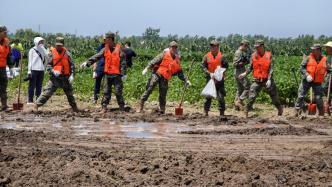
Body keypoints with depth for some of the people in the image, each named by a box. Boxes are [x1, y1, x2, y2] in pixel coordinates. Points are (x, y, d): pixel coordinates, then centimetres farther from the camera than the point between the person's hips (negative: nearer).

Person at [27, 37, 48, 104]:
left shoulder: (43, 50, 15)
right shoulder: (32, 50, 1)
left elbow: (46, 59, 6)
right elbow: (30, 61, -2)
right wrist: (29, 71, -9)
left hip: (41, 70, 5)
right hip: (34, 70, -5)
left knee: (39, 86, 7)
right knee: (32, 86, -4)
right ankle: (30, 100, -2)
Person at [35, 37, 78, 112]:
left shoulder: (67, 53, 1)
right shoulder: (52, 53, -2)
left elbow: (72, 65, 2)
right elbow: (48, 66, -4)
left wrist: (72, 75, -9)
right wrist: (53, 71, -22)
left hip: (65, 78, 2)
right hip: (55, 77, -2)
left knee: (70, 94, 16)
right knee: (47, 92, -12)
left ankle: (75, 108, 31)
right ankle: (37, 104, -11)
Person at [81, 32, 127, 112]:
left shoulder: (119, 48, -6)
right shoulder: (105, 49, 7)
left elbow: (123, 62, -6)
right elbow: (96, 57, 2)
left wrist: (123, 73, -10)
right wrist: (87, 63, -7)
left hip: (117, 74, -4)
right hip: (108, 74, 4)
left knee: (118, 92, 0)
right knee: (107, 92, 7)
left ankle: (122, 108, 11)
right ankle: (104, 107, 12)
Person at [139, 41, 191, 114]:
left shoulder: (177, 60, 17)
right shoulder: (165, 54, 4)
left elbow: (180, 73, 23)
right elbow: (155, 61, -5)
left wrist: (186, 80, 15)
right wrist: (147, 68, -16)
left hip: (165, 79, 4)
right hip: (157, 74, -4)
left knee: (163, 96, 4)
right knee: (149, 89, -13)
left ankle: (162, 111, 13)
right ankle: (141, 106, -10)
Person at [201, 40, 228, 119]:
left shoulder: (221, 56, 2)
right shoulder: (206, 56, 2)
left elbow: (226, 66, 4)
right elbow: (203, 67, -1)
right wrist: (209, 73, -14)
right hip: (210, 78, 1)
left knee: (221, 96, -4)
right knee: (208, 96, 8)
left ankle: (222, 113, 0)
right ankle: (206, 111, 22)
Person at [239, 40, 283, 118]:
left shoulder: (268, 55, -6)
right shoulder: (253, 55, 1)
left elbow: (271, 68, -10)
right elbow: (250, 67, 7)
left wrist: (269, 80, -19)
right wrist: (245, 73, -11)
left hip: (267, 80, -1)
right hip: (257, 80, 1)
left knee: (274, 96, 10)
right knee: (252, 96, -7)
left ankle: (280, 108, 30)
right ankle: (247, 110, 2)